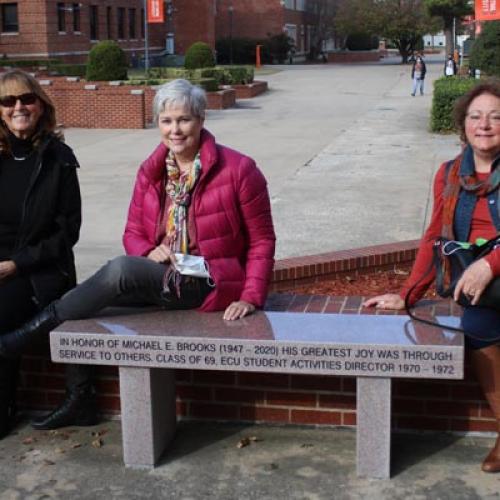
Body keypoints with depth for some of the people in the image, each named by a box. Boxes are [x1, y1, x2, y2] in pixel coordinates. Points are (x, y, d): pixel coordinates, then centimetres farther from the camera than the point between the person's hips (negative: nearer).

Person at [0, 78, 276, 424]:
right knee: (84, 302, -17)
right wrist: (150, 252, -12)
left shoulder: (238, 169, -8)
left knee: (121, 269, -29)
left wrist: (251, 298, -15)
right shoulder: (151, 171, 6)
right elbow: (134, 232, 11)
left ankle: (30, 333, -15)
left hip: (213, 285, -6)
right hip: (161, 279, 6)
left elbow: (262, 240, -4)